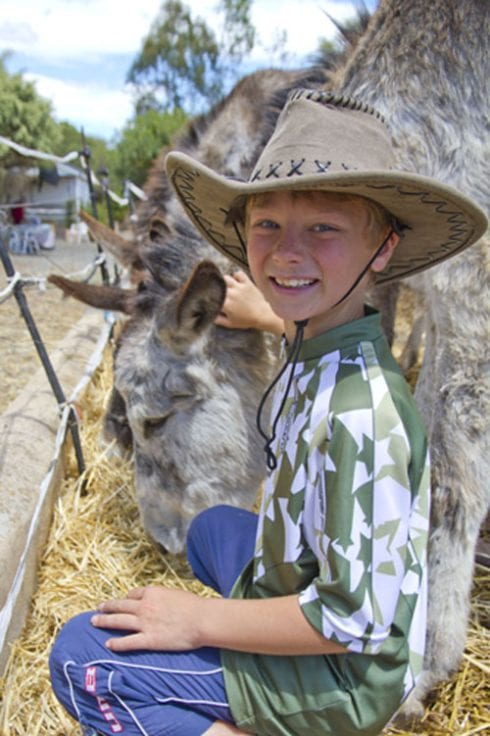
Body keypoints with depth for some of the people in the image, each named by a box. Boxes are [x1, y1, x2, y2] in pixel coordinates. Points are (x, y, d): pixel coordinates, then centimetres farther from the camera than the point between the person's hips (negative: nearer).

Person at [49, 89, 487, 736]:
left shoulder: (360, 412, -34)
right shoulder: (316, 348, -6)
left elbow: (357, 620, -28)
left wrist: (200, 621, -18)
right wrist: (275, 316, 37)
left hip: (343, 682, -8)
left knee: (80, 659, -9)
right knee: (212, 527, 31)